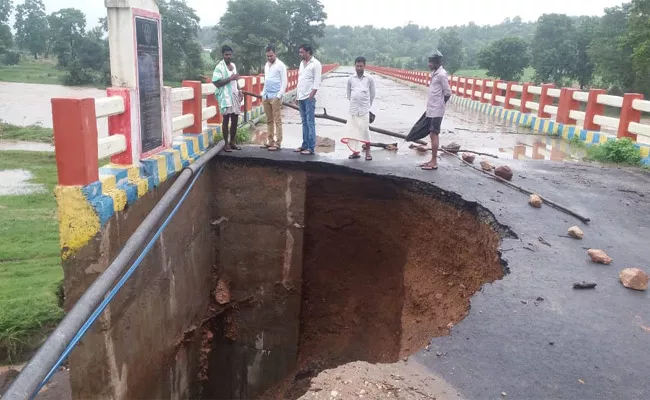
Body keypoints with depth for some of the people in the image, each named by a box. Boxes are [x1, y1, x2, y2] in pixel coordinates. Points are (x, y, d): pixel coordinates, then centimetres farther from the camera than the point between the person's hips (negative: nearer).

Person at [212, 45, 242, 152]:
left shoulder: (233, 65, 13)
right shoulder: (219, 67, -10)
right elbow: (216, 82, -17)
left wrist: (239, 90, 9)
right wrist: (230, 78, -21)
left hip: (235, 95, 7)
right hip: (225, 96, -7)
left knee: (235, 119, 8)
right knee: (226, 120, -2)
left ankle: (232, 142, 19)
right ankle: (226, 144, 6)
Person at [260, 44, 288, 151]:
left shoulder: (280, 65, -6)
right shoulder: (266, 65, 16)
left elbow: (284, 82, -10)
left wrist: (279, 95, -16)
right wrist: (263, 93, 15)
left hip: (275, 97, -7)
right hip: (266, 96, 7)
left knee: (277, 121, -5)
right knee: (269, 121, 9)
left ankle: (278, 143, -5)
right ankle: (270, 141, 14)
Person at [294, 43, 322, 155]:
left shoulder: (315, 64, -7)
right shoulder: (302, 63, 16)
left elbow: (317, 82, -12)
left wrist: (311, 96, -16)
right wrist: (297, 95, 15)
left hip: (309, 97, -8)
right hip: (301, 97, 8)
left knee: (310, 122, -6)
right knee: (304, 122, 11)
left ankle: (311, 148, -5)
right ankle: (305, 145, 16)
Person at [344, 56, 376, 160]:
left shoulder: (369, 79, 0)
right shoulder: (350, 79, 5)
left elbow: (372, 94, 8)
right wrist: (353, 103, 14)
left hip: (365, 109, -2)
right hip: (353, 109, 2)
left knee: (365, 130, -3)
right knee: (353, 130, 3)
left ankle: (368, 152, 7)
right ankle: (355, 151, 12)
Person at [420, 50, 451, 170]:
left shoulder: (441, 75, -14)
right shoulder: (434, 73, 14)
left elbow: (448, 93, -14)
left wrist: (440, 104, -2)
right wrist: (433, 106, 14)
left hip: (436, 111, -9)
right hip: (431, 110, 9)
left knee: (434, 134, -8)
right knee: (432, 135, 11)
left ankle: (434, 162, -5)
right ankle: (433, 160, 17)